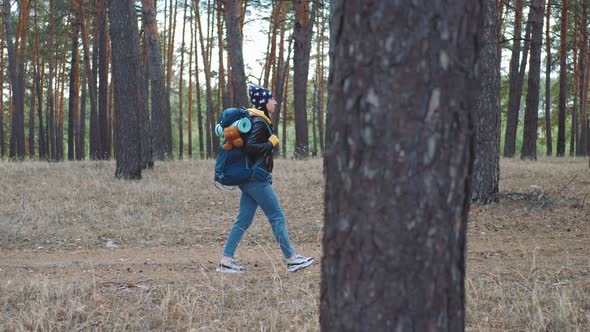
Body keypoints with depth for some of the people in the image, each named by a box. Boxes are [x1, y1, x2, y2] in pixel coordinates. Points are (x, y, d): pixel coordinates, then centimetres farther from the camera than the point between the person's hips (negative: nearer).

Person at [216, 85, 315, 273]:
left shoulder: (258, 120, 17)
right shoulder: (259, 122, -14)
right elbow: (250, 147, -24)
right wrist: (271, 143, -14)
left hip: (249, 179, 10)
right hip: (256, 178, -10)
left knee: (243, 220, 8)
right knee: (277, 217, -3)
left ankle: (226, 261, 5)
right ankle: (292, 259, 3)